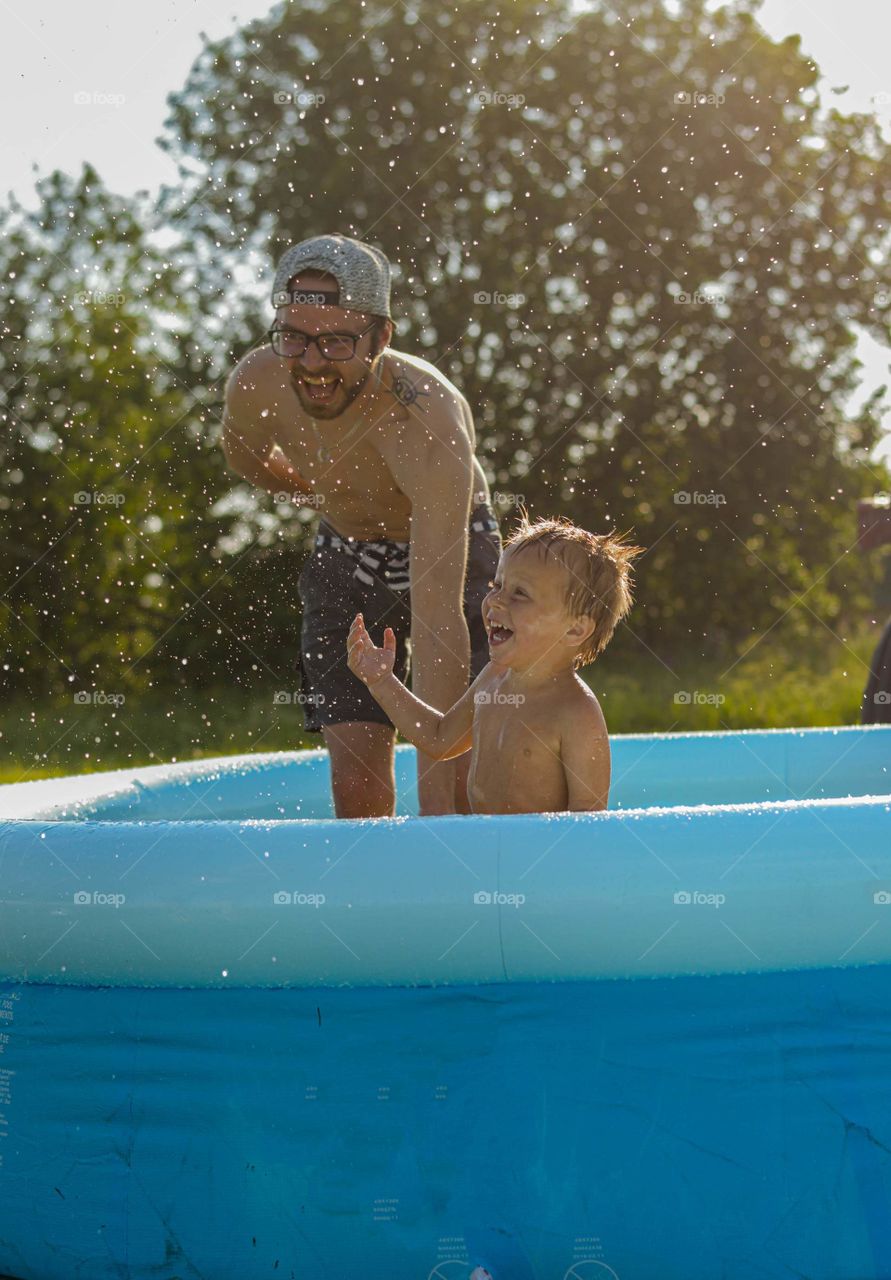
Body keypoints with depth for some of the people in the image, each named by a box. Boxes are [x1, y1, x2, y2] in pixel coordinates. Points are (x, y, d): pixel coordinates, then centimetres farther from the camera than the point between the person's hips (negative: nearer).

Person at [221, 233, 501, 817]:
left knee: (467, 781, -12)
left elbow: (437, 618, -46)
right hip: (345, 562, 3)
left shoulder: (427, 420, -40)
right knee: (356, 785, -5)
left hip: (449, 553, -3)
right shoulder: (255, 384, -25)